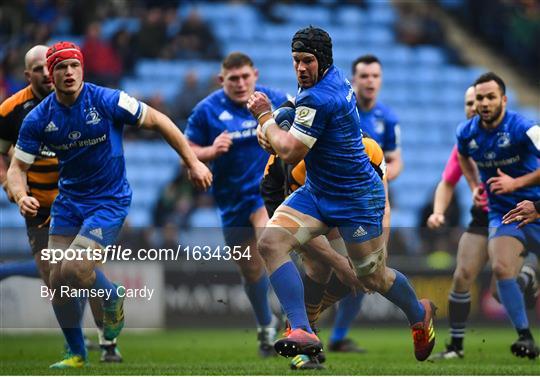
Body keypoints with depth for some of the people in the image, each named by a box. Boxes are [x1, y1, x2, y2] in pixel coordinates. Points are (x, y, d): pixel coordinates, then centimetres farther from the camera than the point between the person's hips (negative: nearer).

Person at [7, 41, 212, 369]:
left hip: (110, 201, -4)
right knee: (58, 282, -1)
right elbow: (18, 167, -3)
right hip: (68, 202, 4)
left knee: (74, 270, -21)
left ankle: (113, 296, 13)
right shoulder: (39, 118, -6)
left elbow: (157, 121, -5)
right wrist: (21, 197, -26)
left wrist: (193, 162, -5)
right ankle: (77, 354, 20)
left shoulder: (107, 101, -15)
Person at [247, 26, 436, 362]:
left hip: (356, 200, -9)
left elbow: (290, 153, -22)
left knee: (374, 277, 7)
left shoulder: (318, 98, -27)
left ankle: (419, 314, 40)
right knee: (271, 242, -15)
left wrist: (265, 115, -9)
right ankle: (302, 331, -23)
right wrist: (270, 127, 9)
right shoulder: (335, 77, 3)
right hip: (317, 193, 9)